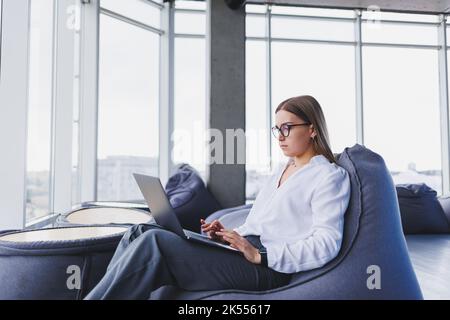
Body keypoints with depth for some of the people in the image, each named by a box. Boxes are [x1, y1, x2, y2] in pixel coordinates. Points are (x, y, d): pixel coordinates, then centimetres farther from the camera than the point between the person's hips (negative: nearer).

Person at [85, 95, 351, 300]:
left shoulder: (330, 176, 0)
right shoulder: (282, 171, 26)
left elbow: (327, 244, -12)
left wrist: (260, 256, -18)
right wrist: (230, 236, 4)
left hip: (268, 268, -8)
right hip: (247, 248, 8)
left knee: (153, 242, -25)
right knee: (141, 231, -9)